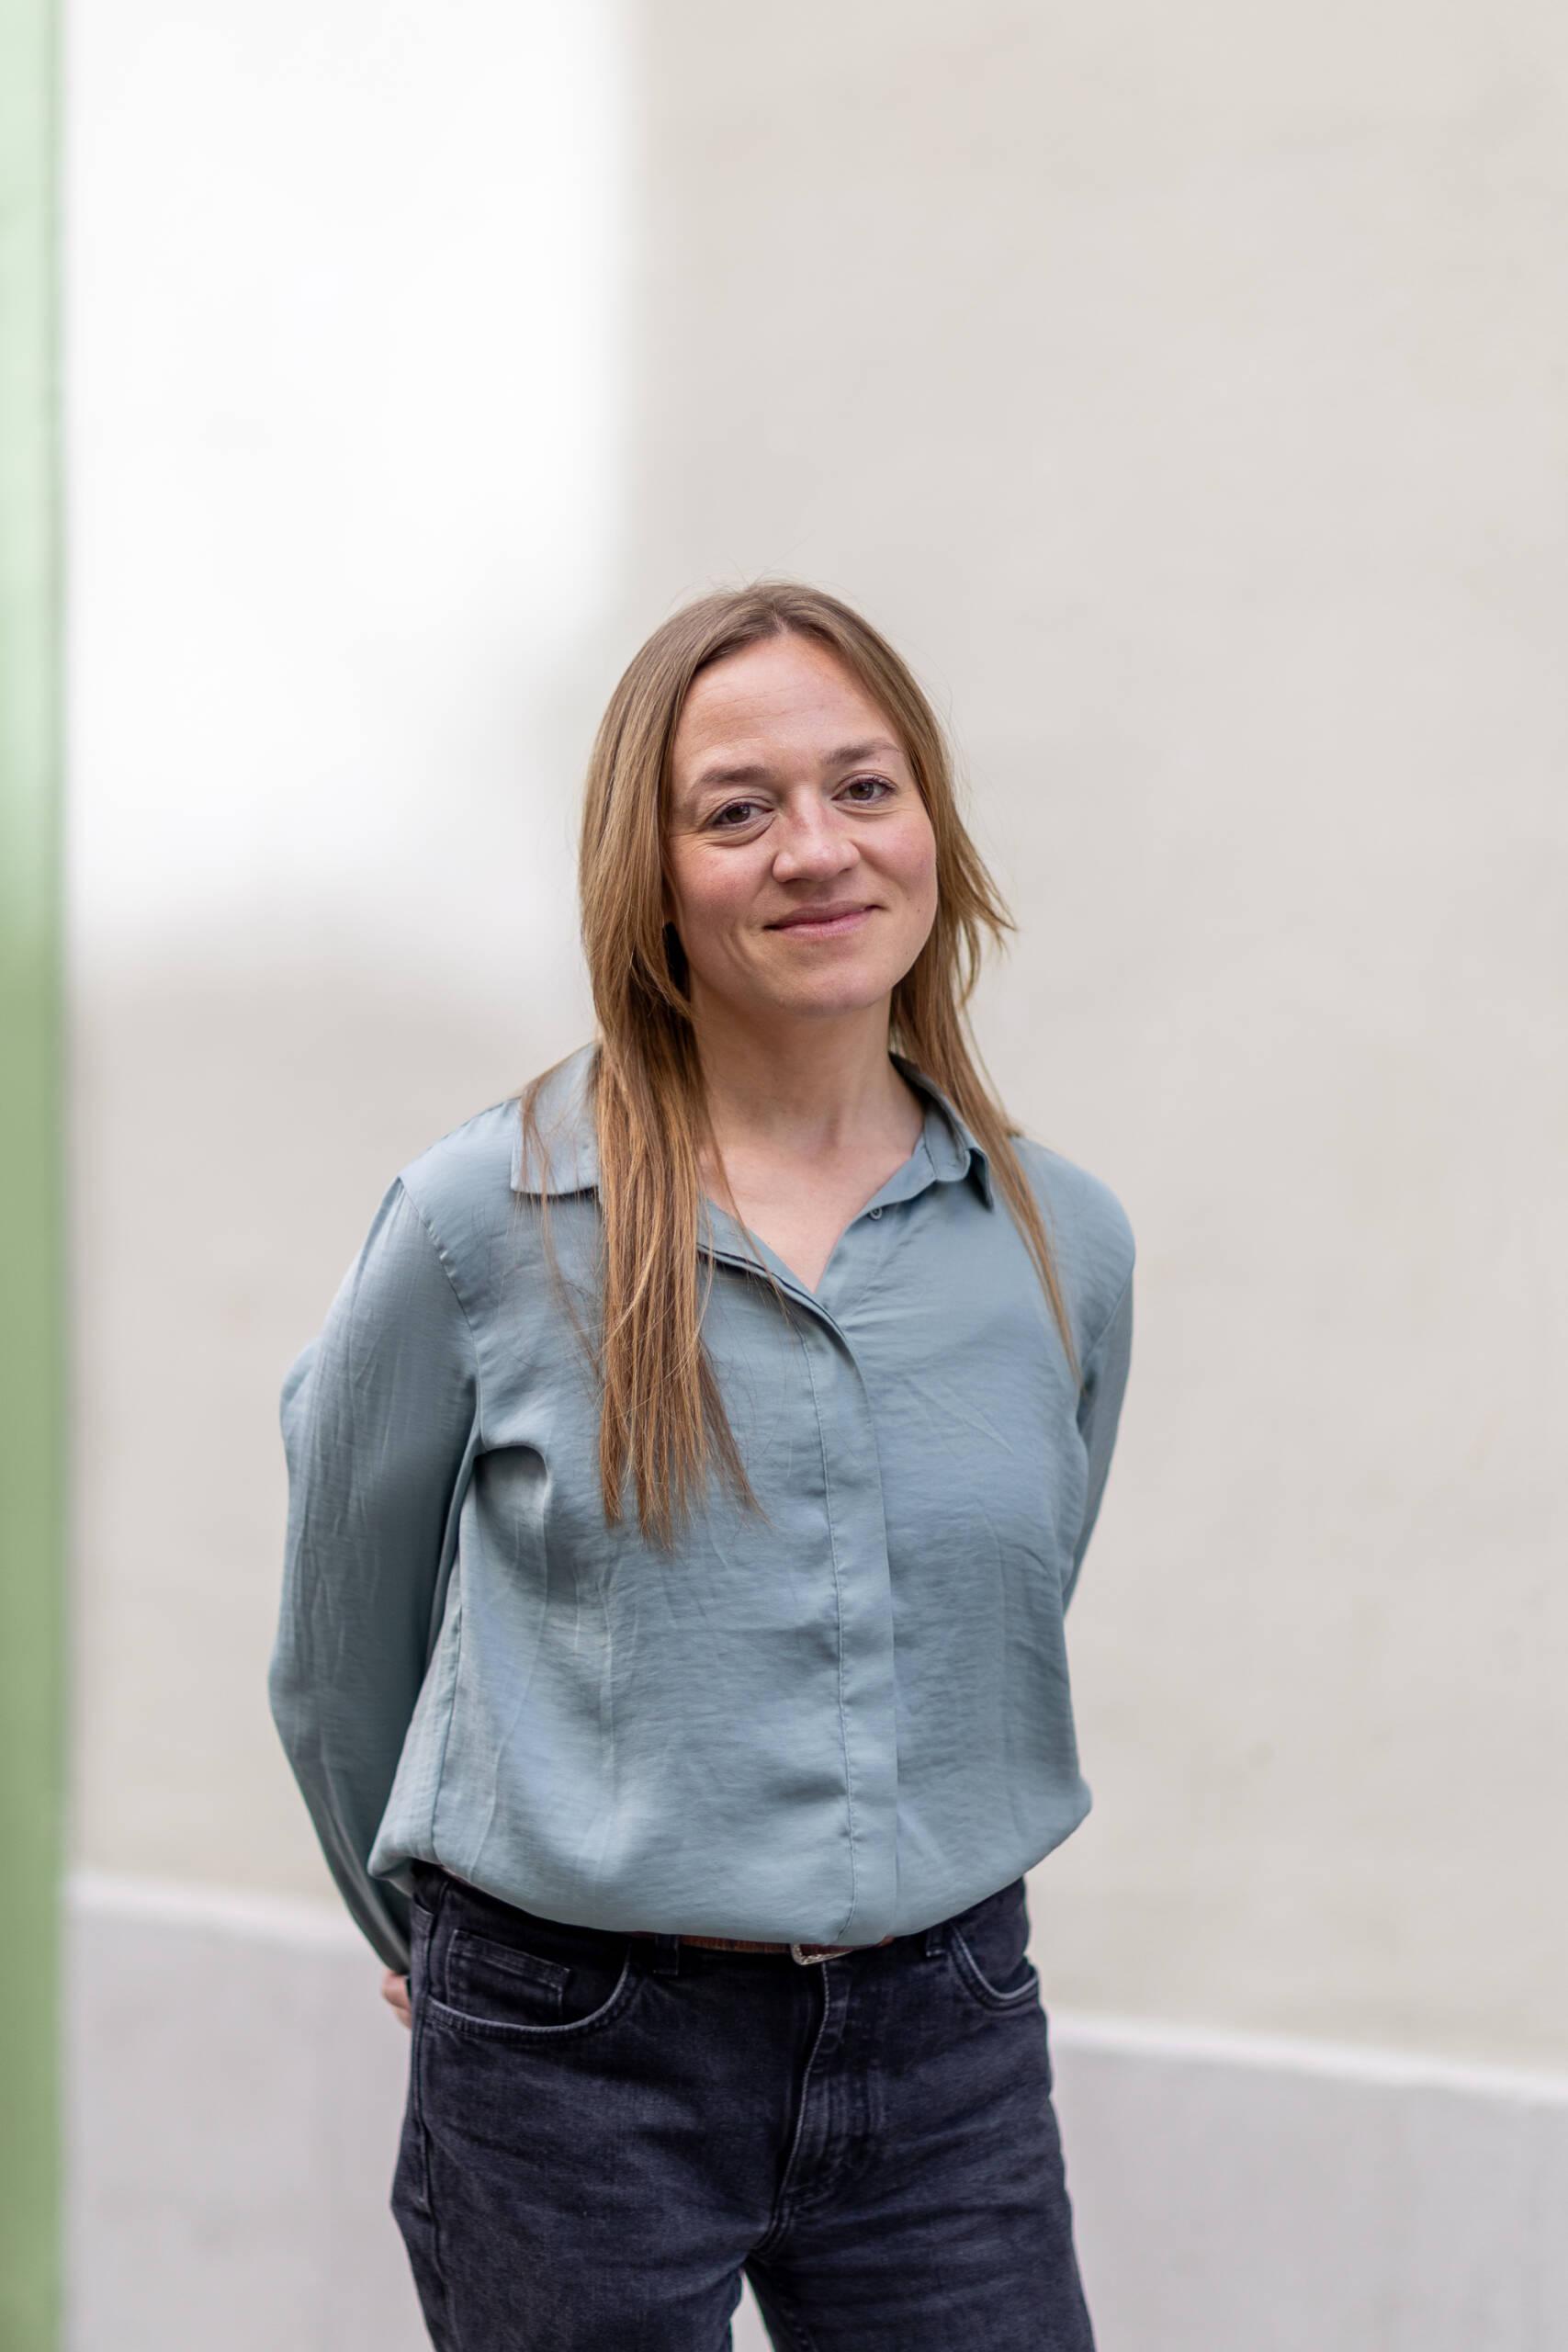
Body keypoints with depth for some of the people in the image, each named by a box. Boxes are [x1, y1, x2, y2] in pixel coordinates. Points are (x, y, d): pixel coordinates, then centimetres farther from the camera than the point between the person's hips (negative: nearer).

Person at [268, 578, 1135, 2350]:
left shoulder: (1068, 1241, 2)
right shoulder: (485, 1219, -7)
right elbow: (341, 1641, 5)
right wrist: (434, 1926, 16)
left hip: (947, 2050, 3)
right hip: (575, 2064, -2)